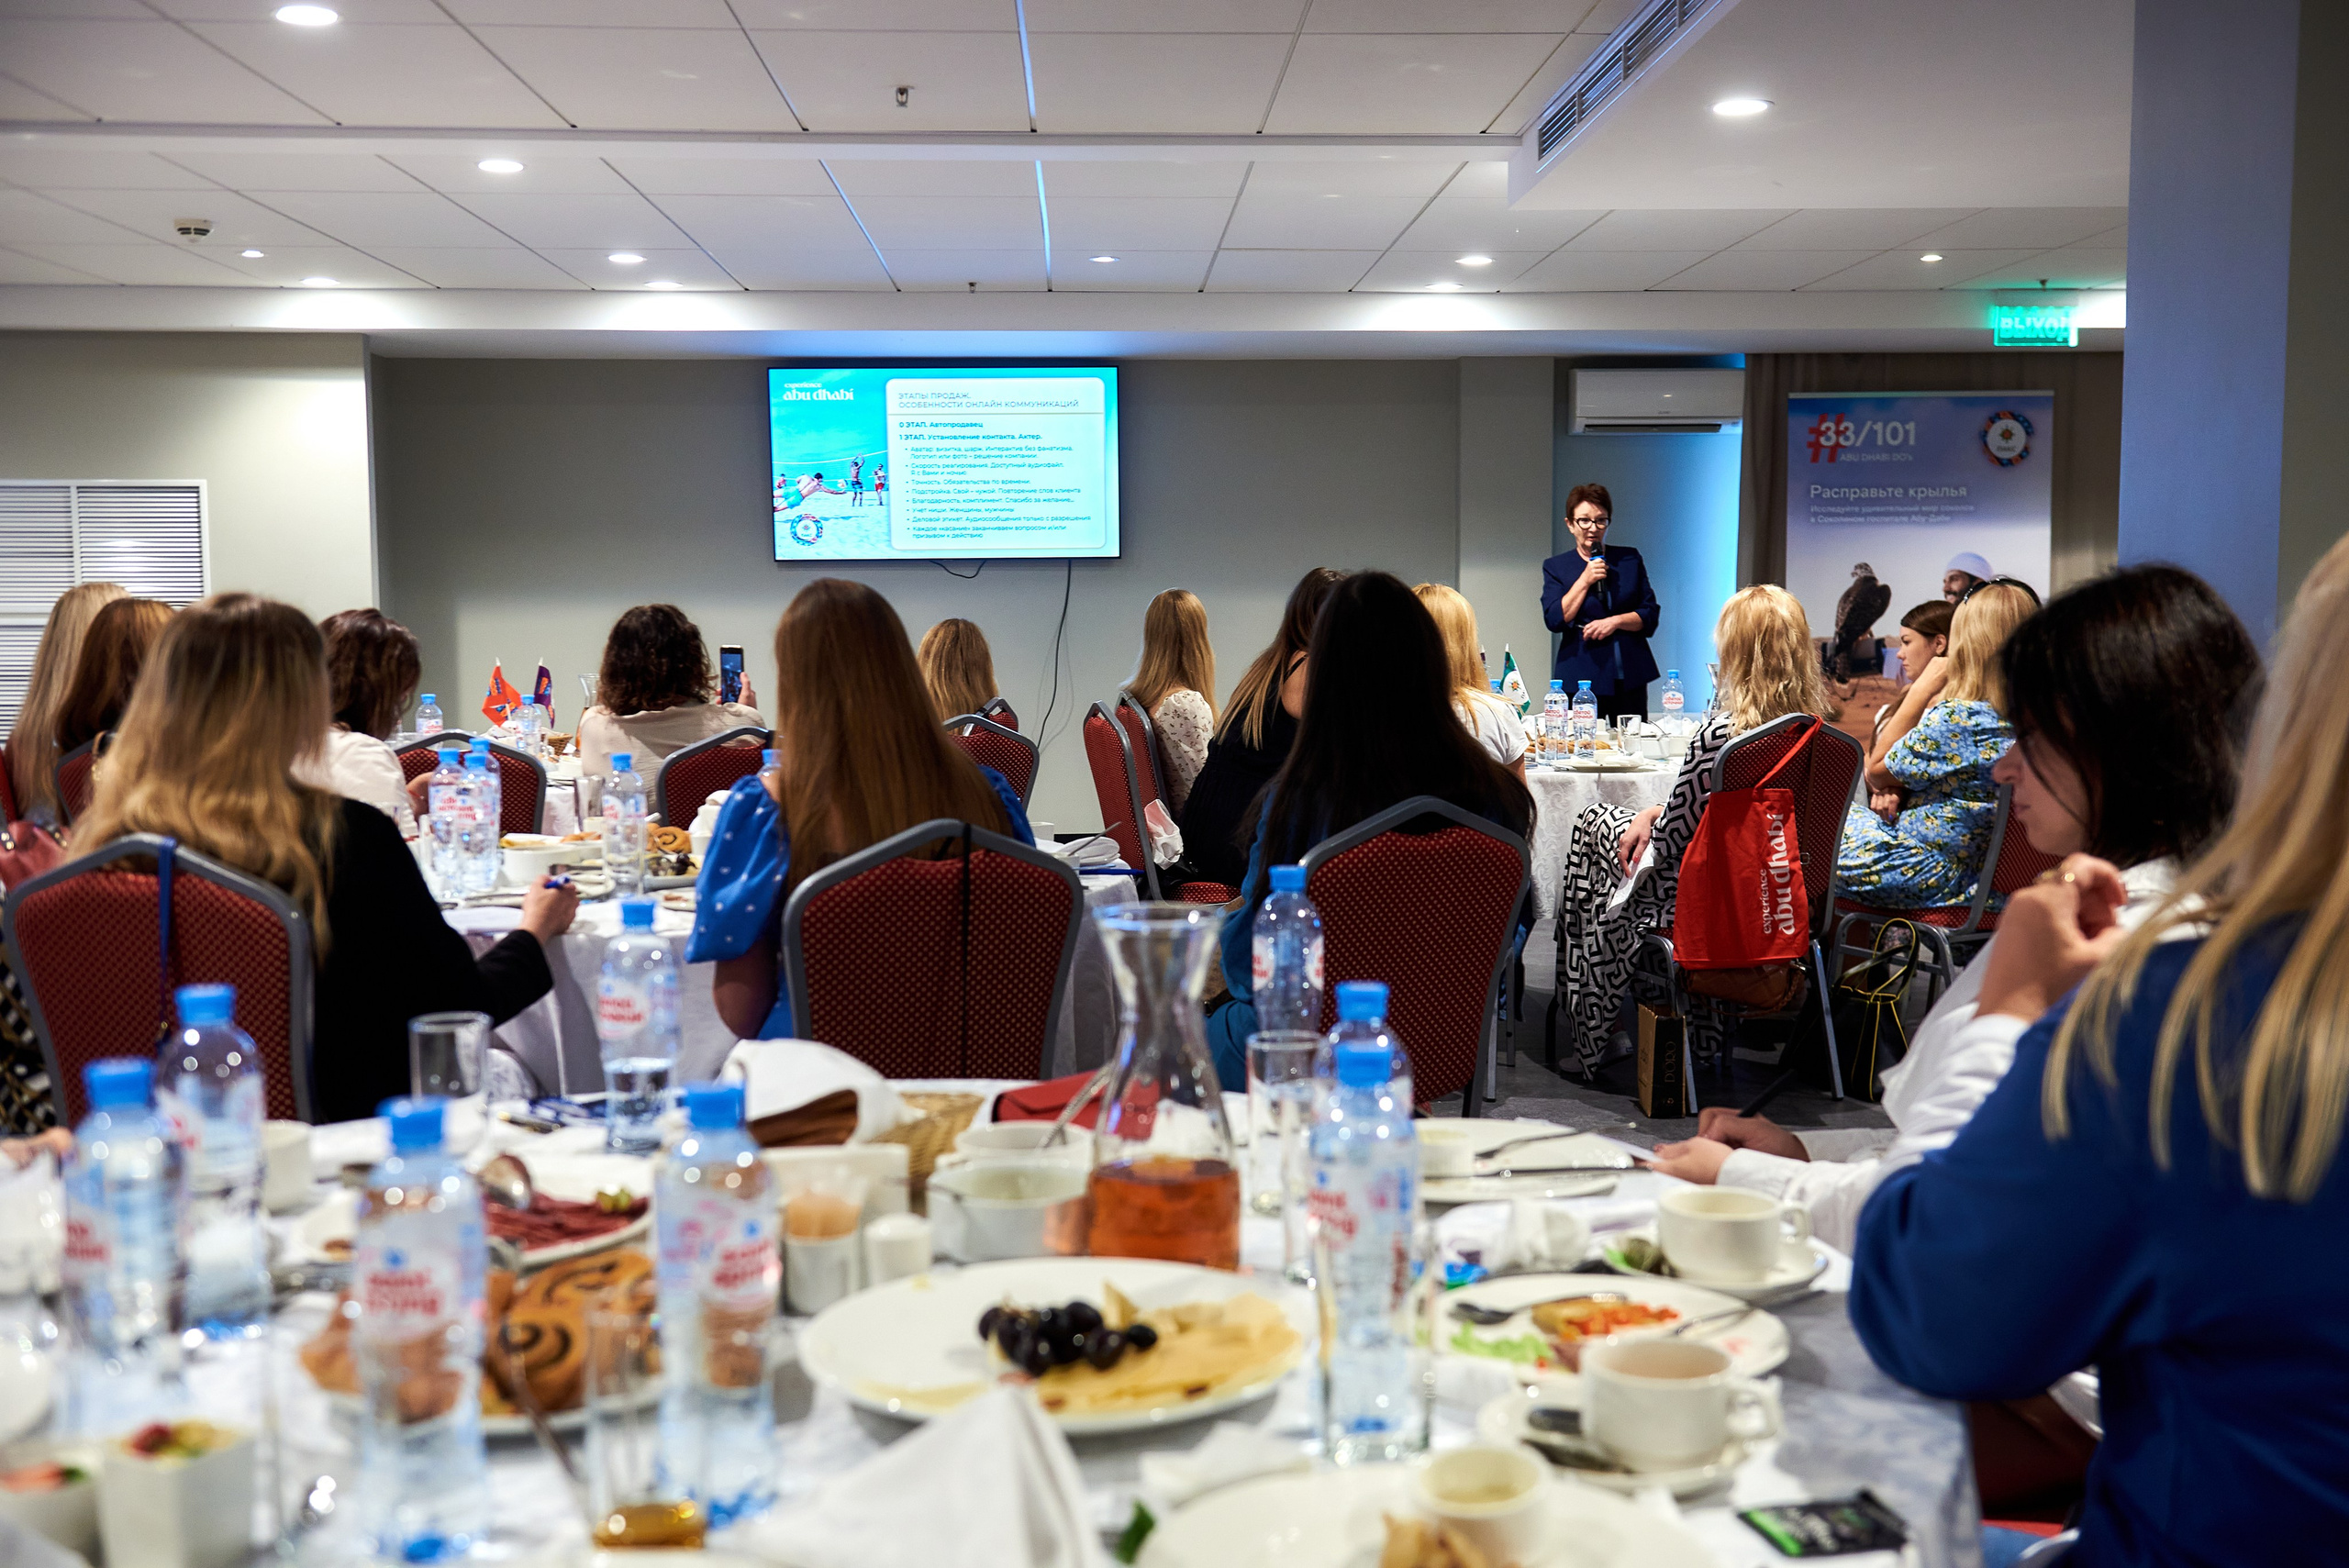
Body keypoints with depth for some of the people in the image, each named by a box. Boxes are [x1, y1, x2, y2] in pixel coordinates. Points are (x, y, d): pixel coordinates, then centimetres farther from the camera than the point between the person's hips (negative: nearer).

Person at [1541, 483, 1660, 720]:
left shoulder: (1630, 559, 12)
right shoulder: (1555, 567, 8)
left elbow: (1650, 615, 8)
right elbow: (1554, 620, -5)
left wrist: (1616, 621, -9)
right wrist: (1585, 580, -9)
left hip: (1630, 678, 2)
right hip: (1580, 679, -2)